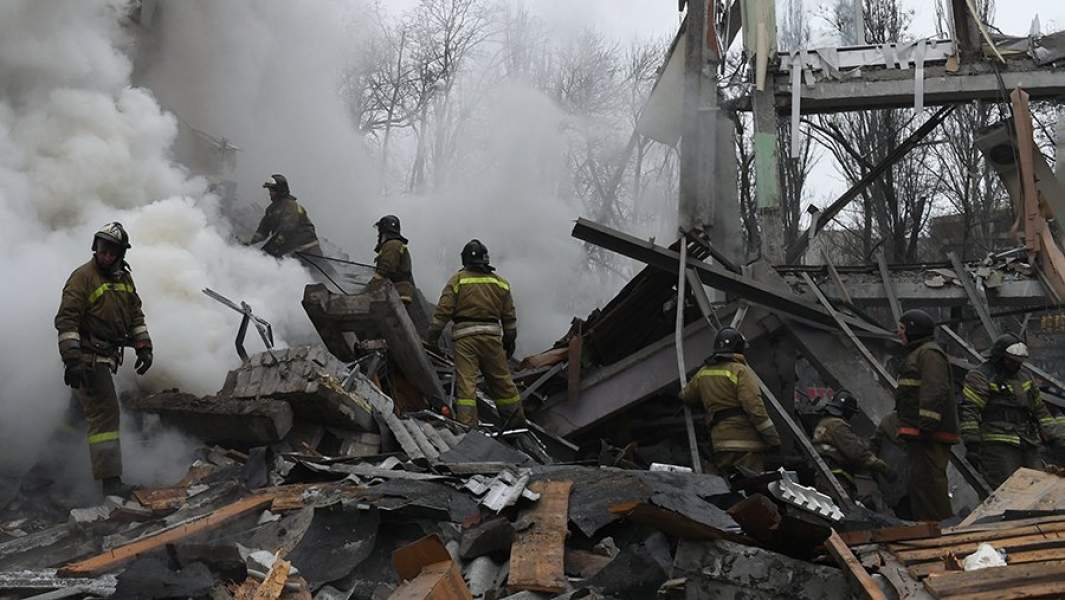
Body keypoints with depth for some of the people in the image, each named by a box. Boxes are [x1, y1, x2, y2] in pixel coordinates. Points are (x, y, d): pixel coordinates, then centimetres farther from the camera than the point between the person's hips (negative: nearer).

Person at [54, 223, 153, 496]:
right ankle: (110, 479, -15)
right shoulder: (83, 276, -13)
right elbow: (67, 320, -18)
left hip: (107, 356, 9)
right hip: (87, 357, -9)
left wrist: (143, 347, 13)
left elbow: (135, 314, 21)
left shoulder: (124, 278, 12)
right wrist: (72, 358, -25)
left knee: (86, 408, 20)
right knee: (105, 411, -14)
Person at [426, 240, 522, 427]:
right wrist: (510, 340, 24)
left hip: (465, 337, -3)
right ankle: (516, 419, 24)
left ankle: (466, 424, -13)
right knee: (501, 379, 15)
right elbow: (509, 316, 14)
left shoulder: (458, 280, 0)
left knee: (465, 381, -5)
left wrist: (432, 335, 3)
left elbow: (443, 311, -4)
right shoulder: (500, 282, 11)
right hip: (491, 335, 3)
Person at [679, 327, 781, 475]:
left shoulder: (703, 373, 13)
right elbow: (754, 407, -15)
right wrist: (772, 438, -10)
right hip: (746, 442, -6)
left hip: (719, 442, 6)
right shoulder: (740, 371, -9)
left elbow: (685, 396, 27)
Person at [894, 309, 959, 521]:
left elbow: (935, 391, -22)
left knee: (928, 480, -14)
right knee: (919, 481, 13)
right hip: (920, 434, 11)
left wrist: (927, 425, -28)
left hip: (929, 435, -11)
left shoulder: (929, 353, -9)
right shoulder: (917, 354, 25)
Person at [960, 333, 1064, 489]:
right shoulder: (980, 378, -3)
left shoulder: (1024, 379, 23)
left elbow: (1040, 411, 29)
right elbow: (969, 412, -11)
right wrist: (972, 446, -18)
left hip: (1029, 447, 8)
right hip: (998, 446, -8)